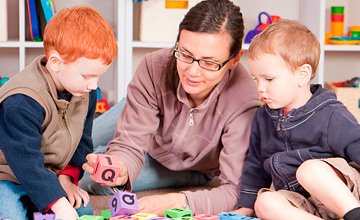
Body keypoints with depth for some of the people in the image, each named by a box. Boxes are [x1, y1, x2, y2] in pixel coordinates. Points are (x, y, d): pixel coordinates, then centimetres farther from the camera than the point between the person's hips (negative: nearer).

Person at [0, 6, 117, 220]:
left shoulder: (86, 92, -8)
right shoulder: (22, 103, -33)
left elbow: (82, 141, 3)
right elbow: (26, 161, -34)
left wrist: (67, 176, -12)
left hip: (49, 175, 7)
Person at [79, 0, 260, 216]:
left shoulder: (243, 102, -43)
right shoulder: (155, 67, -37)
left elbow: (236, 190, -41)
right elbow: (129, 145, -31)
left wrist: (177, 201, -59)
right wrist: (120, 169, -56)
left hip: (192, 171, -2)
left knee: (86, 182, -9)